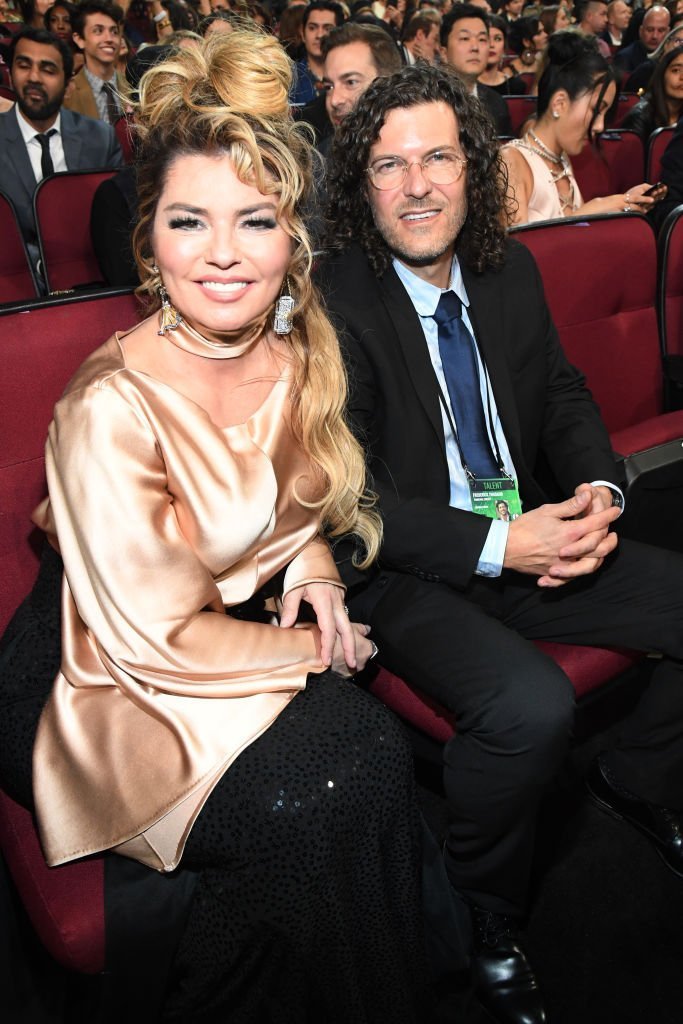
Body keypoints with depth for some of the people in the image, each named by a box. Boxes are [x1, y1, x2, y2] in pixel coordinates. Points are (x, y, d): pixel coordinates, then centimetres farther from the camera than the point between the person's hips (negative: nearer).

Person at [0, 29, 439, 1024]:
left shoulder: (302, 353, -4)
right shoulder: (111, 407, -25)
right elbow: (158, 641, -20)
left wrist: (313, 571, -7)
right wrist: (316, 651, -10)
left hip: (262, 621, 6)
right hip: (123, 686, -6)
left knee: (385, 756, -17)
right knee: (331, 795, -23)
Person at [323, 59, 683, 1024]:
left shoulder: (511, 271, 5)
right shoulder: (329, 308, -15)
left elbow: (564, 397, 13)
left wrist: (598, 492, -9)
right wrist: (500, 545, -24)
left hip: (534, 535, 7)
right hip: (402, 572, -6)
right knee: (531, 705, -30)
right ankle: (487, 919, 2)